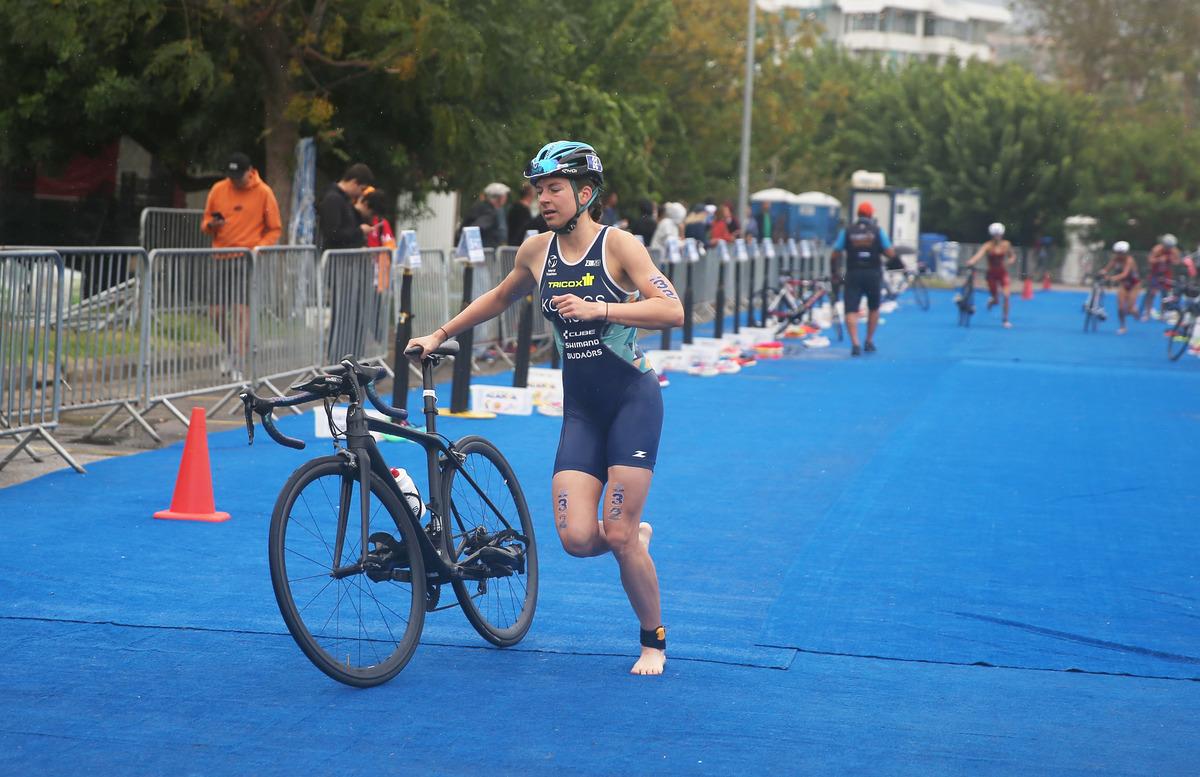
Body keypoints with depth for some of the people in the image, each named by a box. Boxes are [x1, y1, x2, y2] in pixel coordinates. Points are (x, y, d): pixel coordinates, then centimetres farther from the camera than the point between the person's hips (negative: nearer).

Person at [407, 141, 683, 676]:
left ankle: (654, 641, 12)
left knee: (618, 536, -10)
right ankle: (637, 536, 24)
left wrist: (598, 308, -28)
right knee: (577, 538, -11)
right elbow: (500, 297, 26)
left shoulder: (617, 245, -10)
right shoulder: (536, 252, 5)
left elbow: (672, 311, -20)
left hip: (633, 399, -4)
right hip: (580, 409, 4)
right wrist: (441, 334, 27)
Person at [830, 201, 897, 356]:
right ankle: (869, 342, 23)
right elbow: (891, 253, -4)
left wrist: (835, 271, 14)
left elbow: (834, 255, -1)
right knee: (873, 308, 20)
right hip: (873, 274, 1)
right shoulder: (878, 231, 0)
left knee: (851, 310, -3)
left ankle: (855, 343, -19)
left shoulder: (847, 231, 1)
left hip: (853, 274, -1)